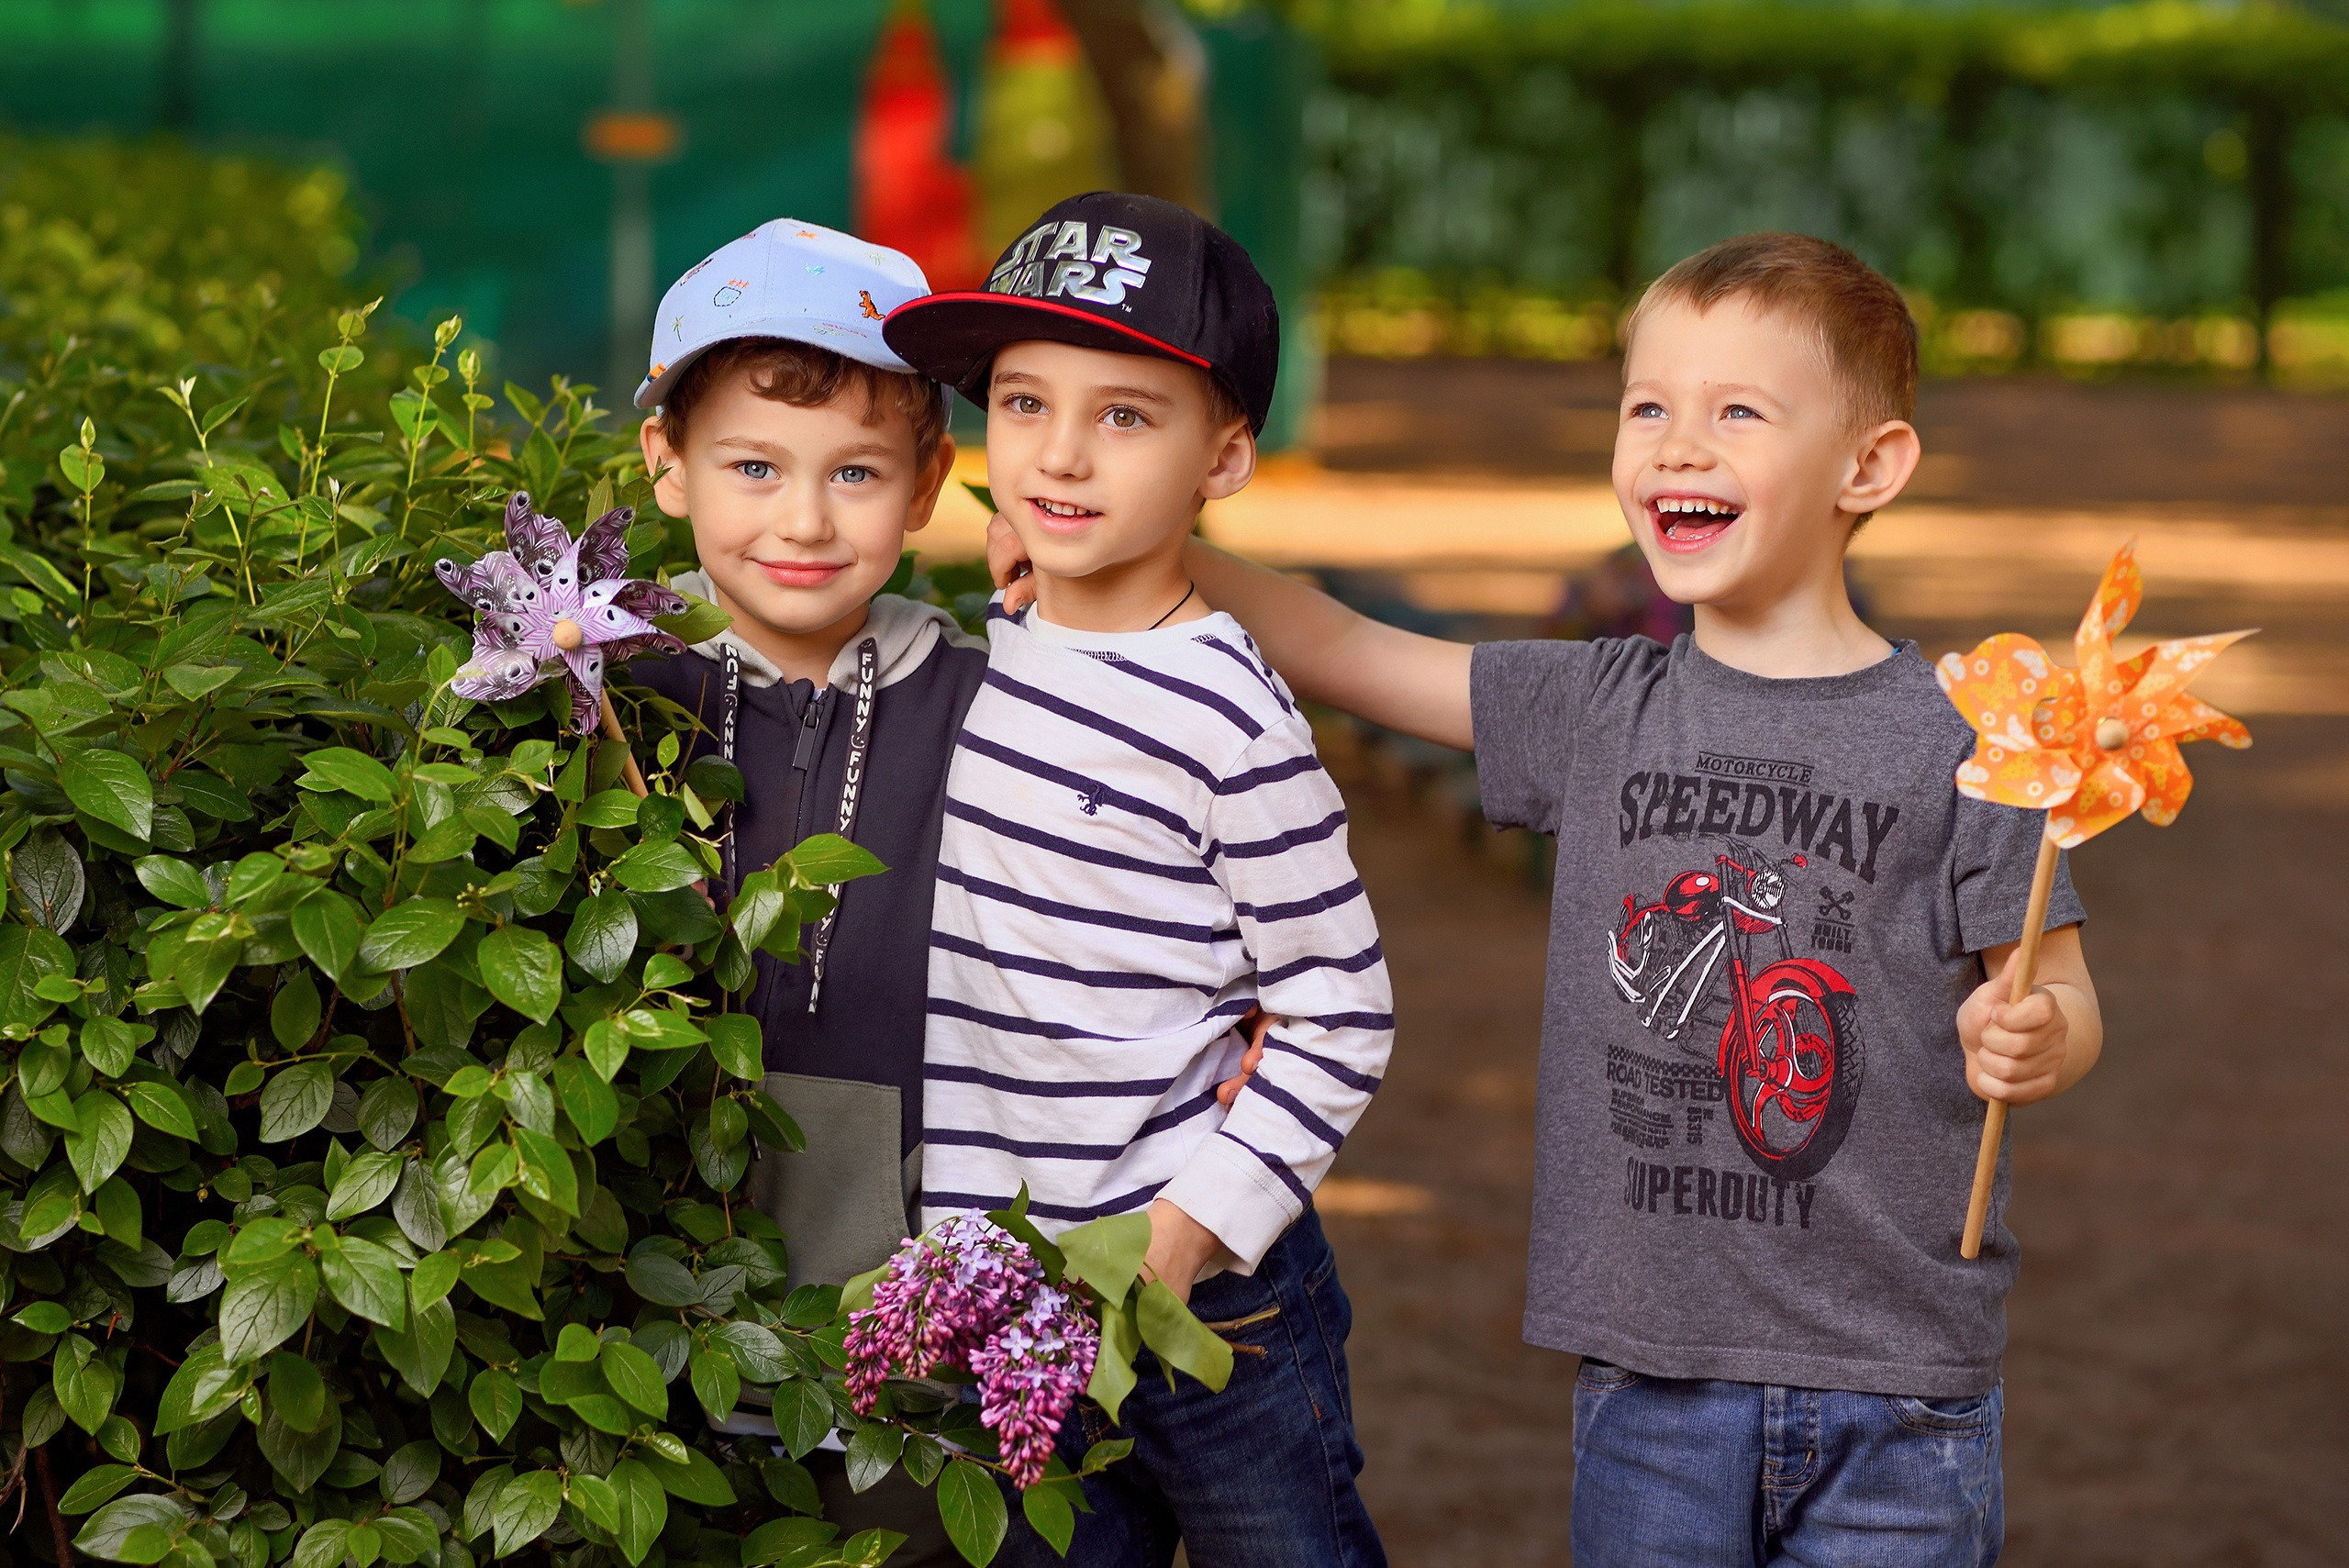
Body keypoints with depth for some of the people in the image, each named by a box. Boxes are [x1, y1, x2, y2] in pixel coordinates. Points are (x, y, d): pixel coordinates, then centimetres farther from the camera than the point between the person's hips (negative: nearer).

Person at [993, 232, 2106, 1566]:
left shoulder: (1952, 742, -6)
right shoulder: (1600, 712, 5)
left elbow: (2059, 997, -2)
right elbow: (1339, 649, 10)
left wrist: (2038, 1041, -25)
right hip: (1653, 1369, 3)